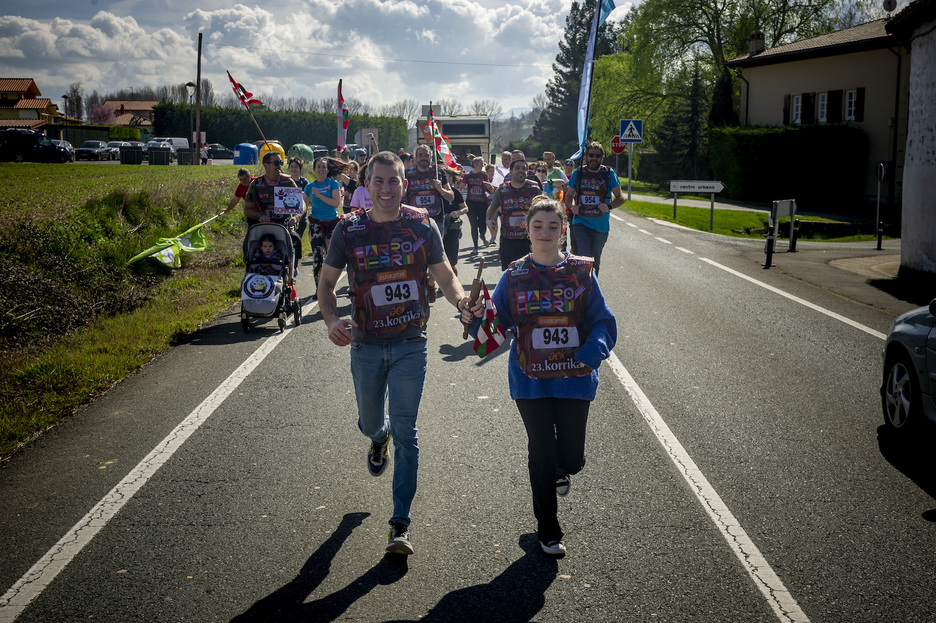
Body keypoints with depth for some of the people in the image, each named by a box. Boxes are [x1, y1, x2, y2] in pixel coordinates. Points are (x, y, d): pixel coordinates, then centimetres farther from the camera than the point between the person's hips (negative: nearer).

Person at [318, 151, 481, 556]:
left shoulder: (422, 226, -3)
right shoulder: (349, 229, -4)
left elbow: (444, 276, 4)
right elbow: (326, 283, 3)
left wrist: (461, 301, -18)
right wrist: (331, 321, -17)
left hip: (410, 344, -1)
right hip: (366, 344, 1)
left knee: (405, 431, -4)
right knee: (370, 423, 18)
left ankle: (400, 524, 3)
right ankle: (379, 439, 58)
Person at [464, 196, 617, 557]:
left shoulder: (581, 272, -2)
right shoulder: (515, 276, 0)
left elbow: (602, 320, -3)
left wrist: (595, 349, -21)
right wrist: (474, 319, -21)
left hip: (574, 379, 0)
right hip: (531, 380, 0)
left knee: (572, 456, 7)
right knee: (542, 454, 5)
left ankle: (562, 470, 48)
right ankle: (548, 531, 24)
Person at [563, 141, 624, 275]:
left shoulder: (609, 174, -1)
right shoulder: (578, 173, 4)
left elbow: (620, 198, 2)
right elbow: (569, 195, 16)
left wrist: (609, 206, -18)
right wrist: (572, 206, -7)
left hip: (601, 225, 0)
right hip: (580, 222, 0)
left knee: (595, 261, 10)